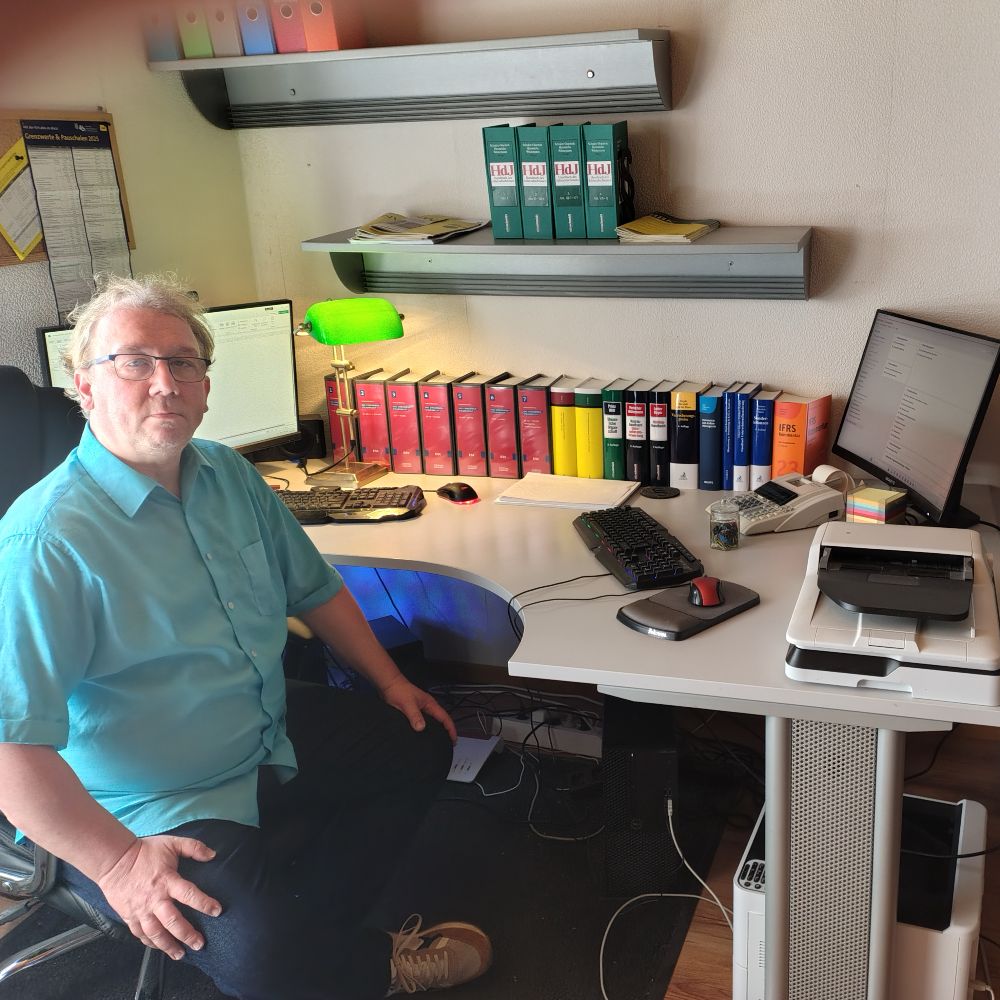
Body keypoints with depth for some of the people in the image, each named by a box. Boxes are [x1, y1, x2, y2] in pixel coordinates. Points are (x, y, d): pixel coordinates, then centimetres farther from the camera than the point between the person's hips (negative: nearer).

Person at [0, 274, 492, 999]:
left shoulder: (230, 476, 2)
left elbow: (313, 587, 15)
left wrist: (389, 680, 14)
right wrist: (118, 863, -28)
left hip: (276, 739, 8)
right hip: (153, 813, -8)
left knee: (421, 745, 14)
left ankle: (320, 940, 7)